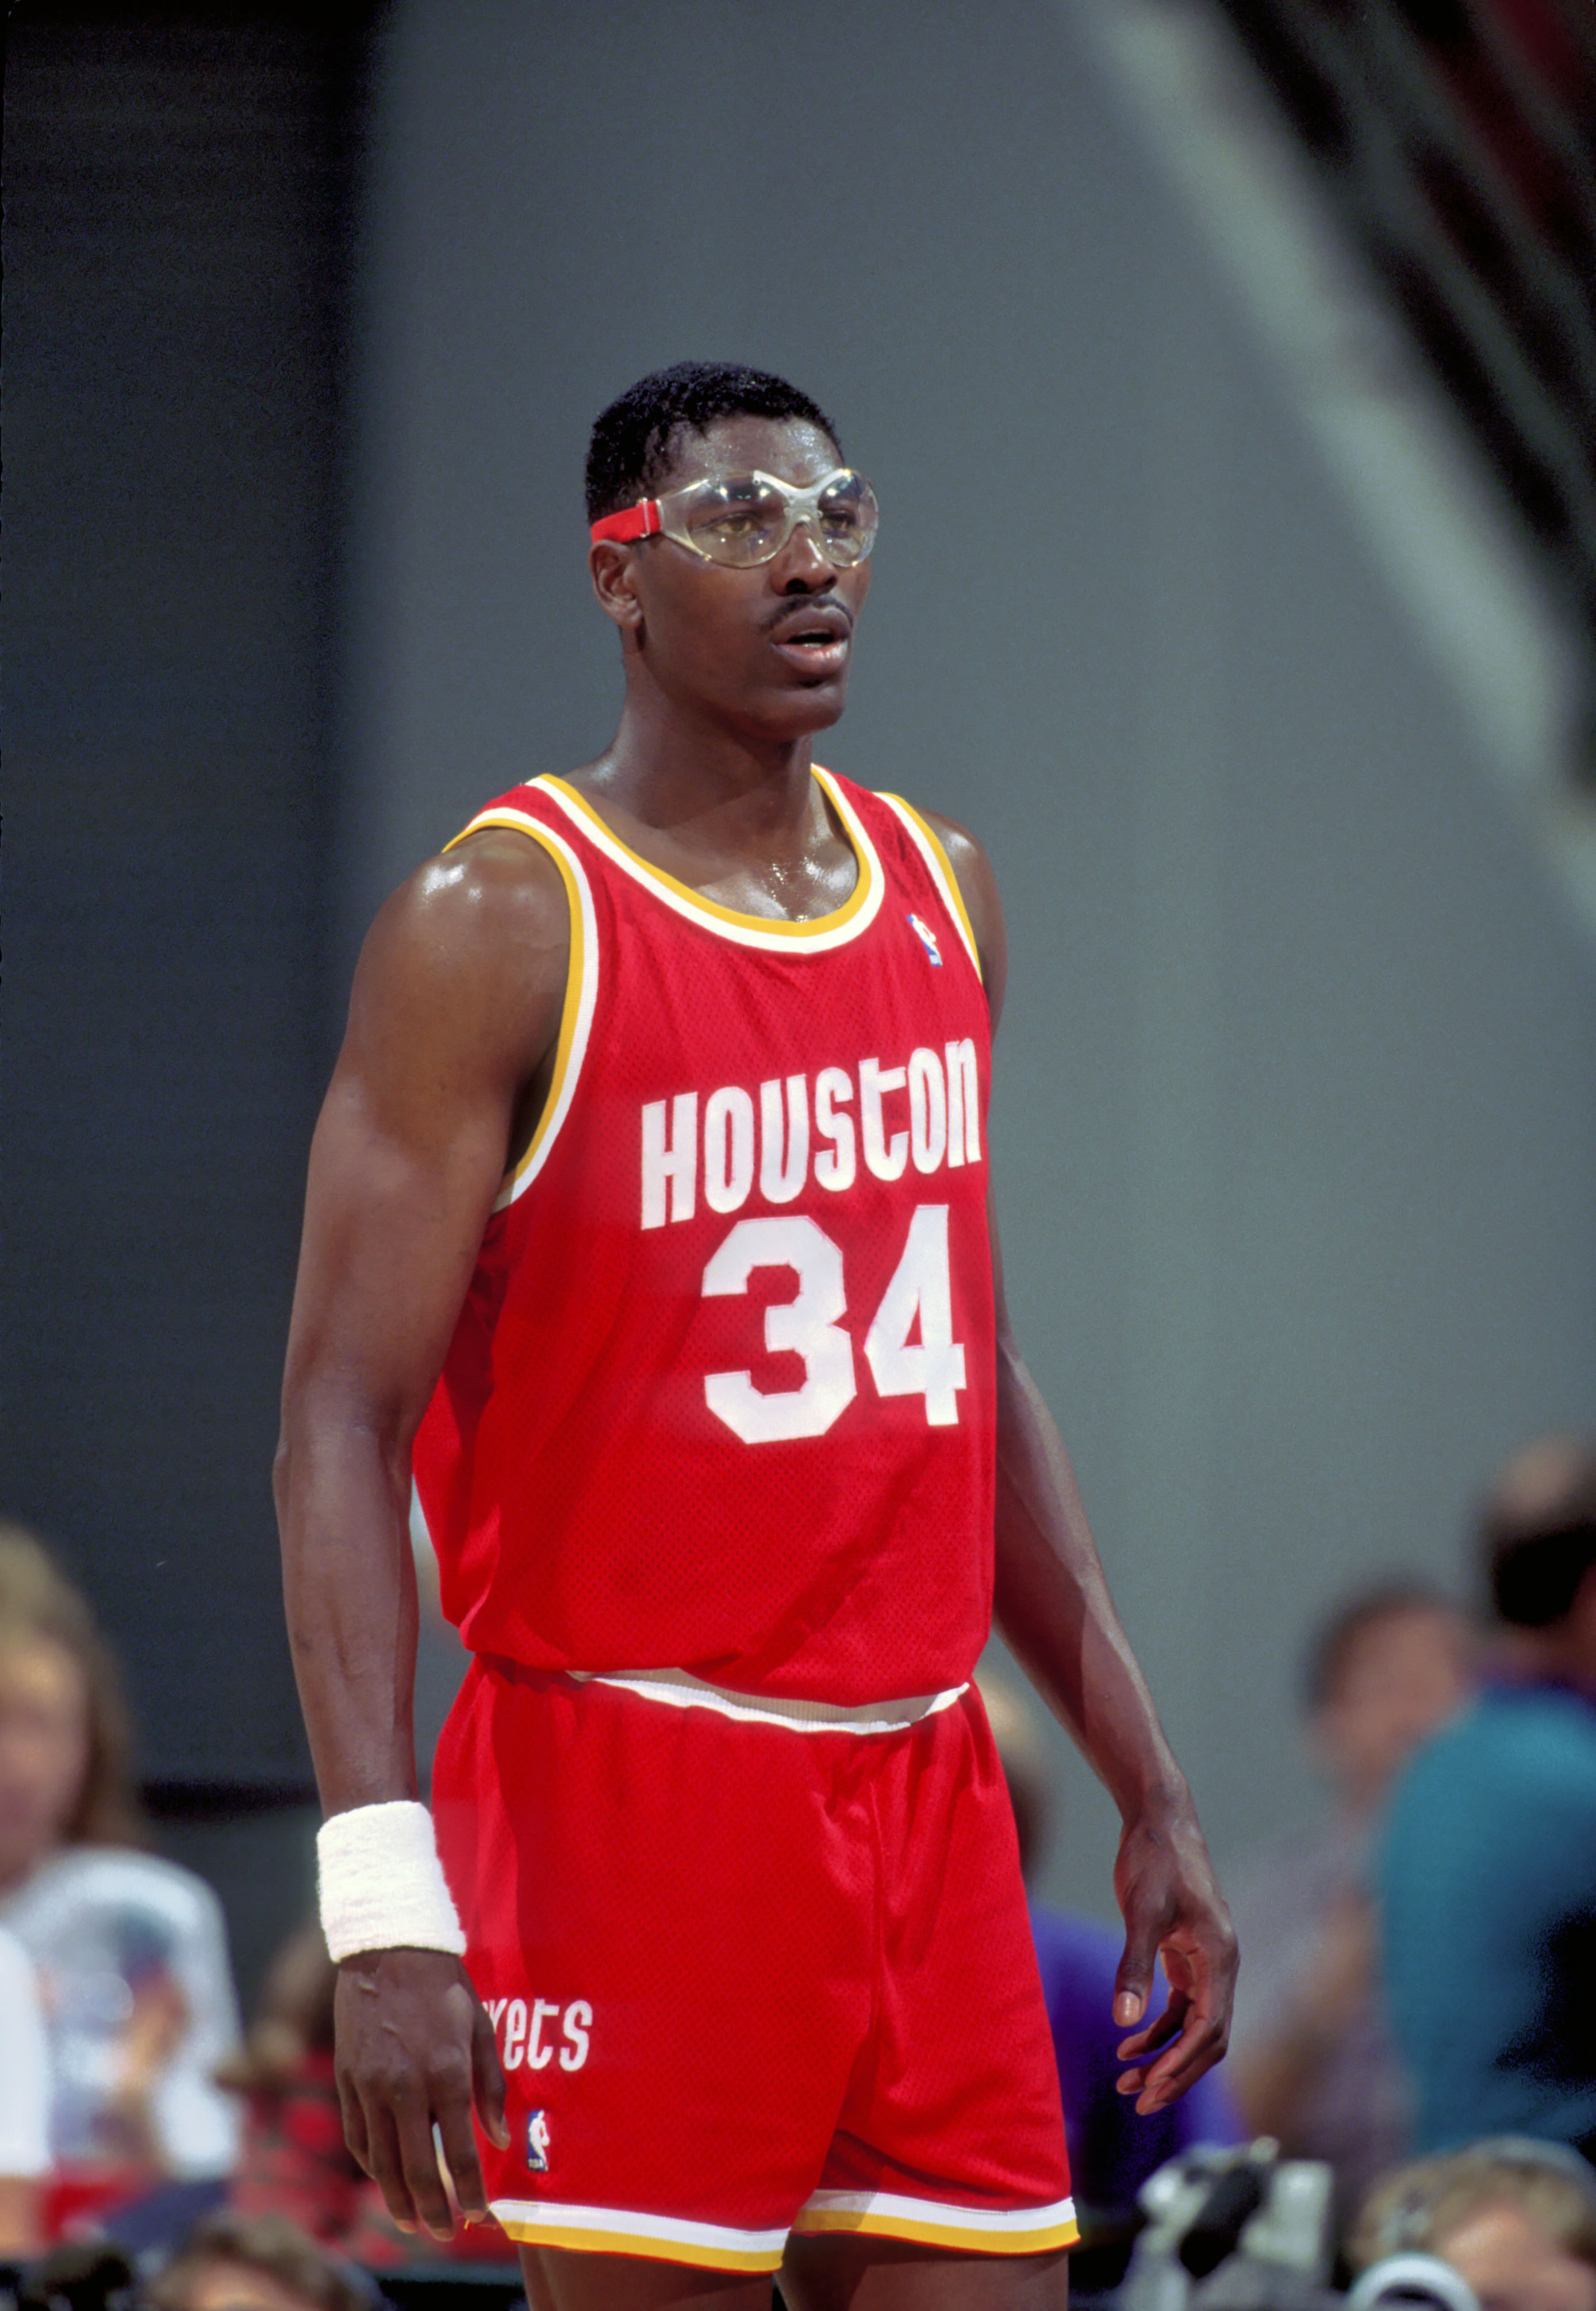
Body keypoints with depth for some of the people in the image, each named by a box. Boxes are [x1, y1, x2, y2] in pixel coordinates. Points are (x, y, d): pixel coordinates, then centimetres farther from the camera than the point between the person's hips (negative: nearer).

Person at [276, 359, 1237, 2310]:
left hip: (925, 1787, 6)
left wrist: (1149, 1791, 17)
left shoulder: (942, 895, 12)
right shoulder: (500, 927, -9)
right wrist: (384, 1901, -23)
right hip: (630, 1795, -6)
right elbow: (341, 1423, -13)